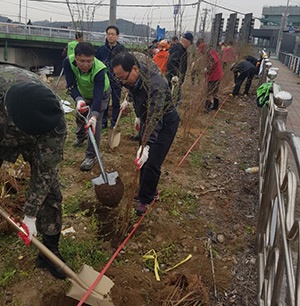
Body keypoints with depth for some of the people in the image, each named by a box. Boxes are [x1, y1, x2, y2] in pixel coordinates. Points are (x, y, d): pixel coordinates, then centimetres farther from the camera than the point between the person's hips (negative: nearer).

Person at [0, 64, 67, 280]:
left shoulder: (55, 121, -39)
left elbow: (44, 170, -28)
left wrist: (30, 215, -23)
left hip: (39, 138, -1)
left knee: (49, 188, -8)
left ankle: (49, 251, 10)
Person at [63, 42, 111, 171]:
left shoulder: (100, 69, -42)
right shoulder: (68, 62, -33)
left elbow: (98, 95, -46)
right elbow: (72, 85, -31)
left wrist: (94, 116, -58)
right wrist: (78, 100, -51)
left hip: (100, 94, -4)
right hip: (82, 93, 4)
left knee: (95, 123, -16)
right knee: (80, 115, 23)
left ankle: (91, 156, -4)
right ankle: (80, 135, 56)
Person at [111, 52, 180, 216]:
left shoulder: (156, 84, -38)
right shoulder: (131, 79, -11)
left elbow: (155, 118, -46)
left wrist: (147, 145, -54)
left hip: (165, 123, -8)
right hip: (146, 119, 8)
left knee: (152, 163, -7)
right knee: (143, 159, 13)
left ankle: (145, 199, 10)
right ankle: (148, 190, 32)